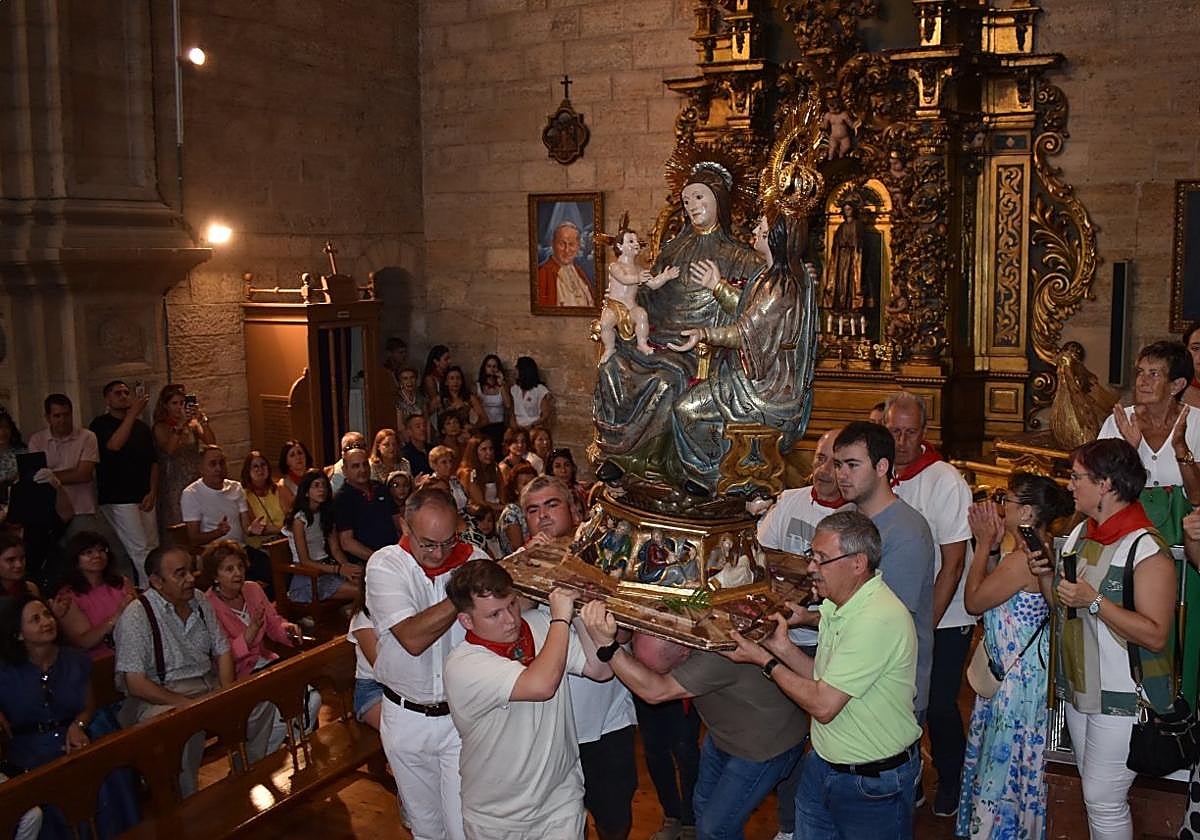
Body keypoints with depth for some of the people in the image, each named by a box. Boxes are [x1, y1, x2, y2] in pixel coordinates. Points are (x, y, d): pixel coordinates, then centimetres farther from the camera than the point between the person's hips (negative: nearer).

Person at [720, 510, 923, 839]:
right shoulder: (836, 604, 3)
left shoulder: (879, 619, -28)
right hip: (823, 764, 8)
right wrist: (783, 647, -7)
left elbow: (823, 705, -27)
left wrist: (764, 661, -17)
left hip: (873, 783, -8)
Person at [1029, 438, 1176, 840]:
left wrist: (1095, 602, -29)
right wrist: (1045, 575, 0)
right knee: (1094, 792, 18)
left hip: (1122, 697, -8)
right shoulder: (1081, 532, 8)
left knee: (1104, 799, -2)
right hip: (1079, 688, 8)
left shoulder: (1146, 549, -18)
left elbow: (1155, 636, -24)